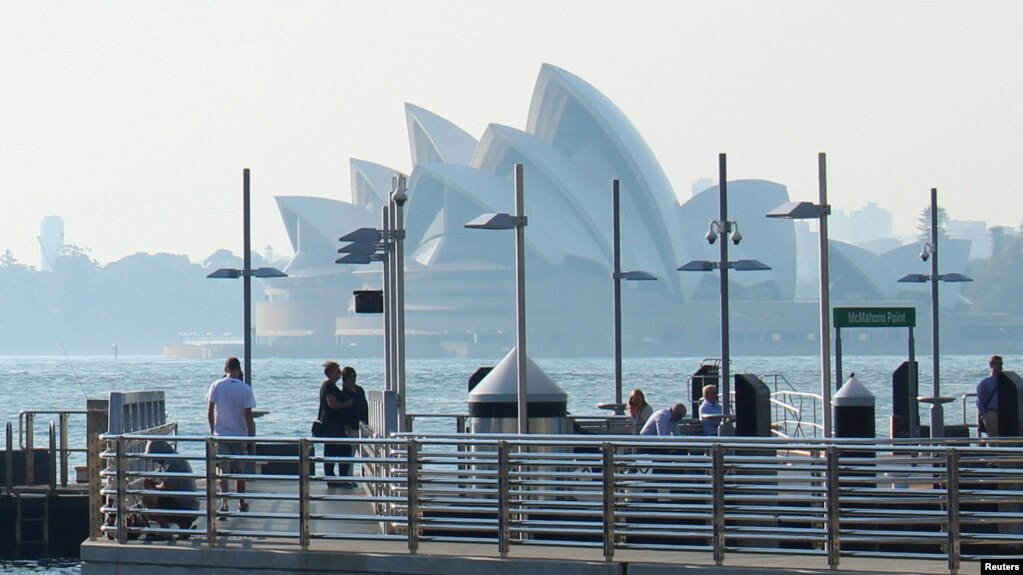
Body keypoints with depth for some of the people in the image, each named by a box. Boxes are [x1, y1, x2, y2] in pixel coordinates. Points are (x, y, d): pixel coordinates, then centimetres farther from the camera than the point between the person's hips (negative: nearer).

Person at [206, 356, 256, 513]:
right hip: (240, 435, 1)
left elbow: (210, 413, -1)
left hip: (220, 435, -1)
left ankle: (224, 503, -21)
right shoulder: (245, 389, -4)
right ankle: (242, 504, 25)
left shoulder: (216, 386, -3)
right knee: (240, 472, 14)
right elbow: (248, 416, -6)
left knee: (224, 471, -6)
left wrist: (213, 430, 14)